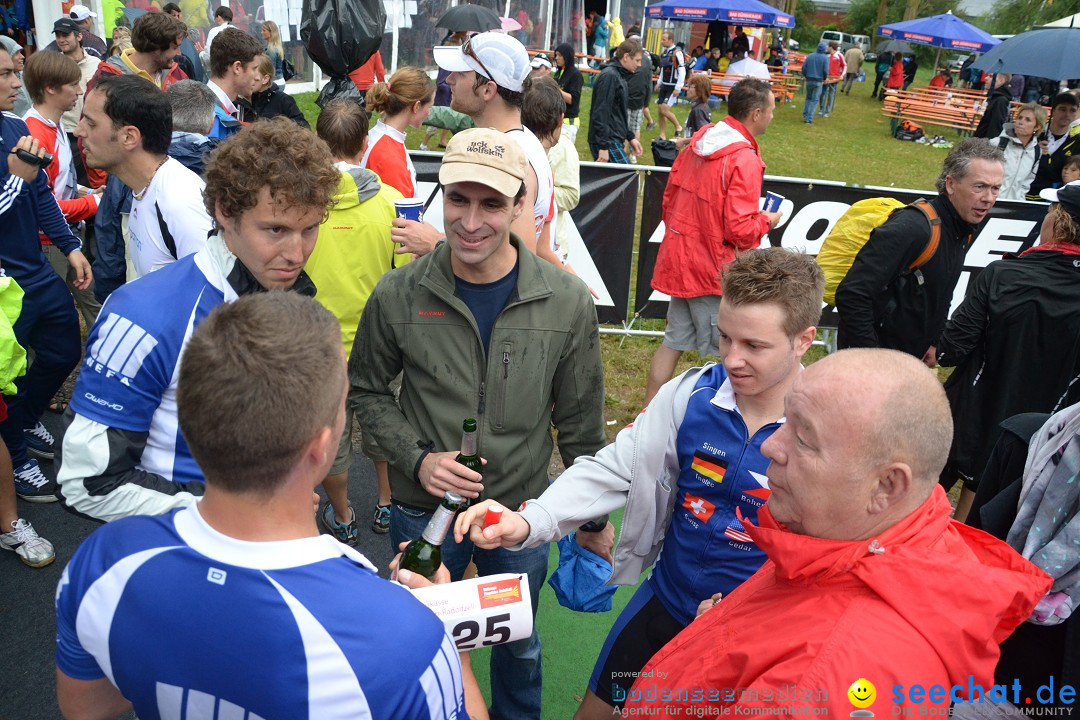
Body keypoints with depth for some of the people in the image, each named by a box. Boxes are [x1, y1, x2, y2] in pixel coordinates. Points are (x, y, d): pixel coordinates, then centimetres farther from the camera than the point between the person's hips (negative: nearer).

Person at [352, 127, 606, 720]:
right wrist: (417, 459, -15)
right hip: (422, 511, 0)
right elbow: (368, 391, 0)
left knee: (519, 645, 24)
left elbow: (579, 422, -3)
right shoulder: (399, 294, -14)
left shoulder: (567, 302, -13)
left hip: (523, 512, 1)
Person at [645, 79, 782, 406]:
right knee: (721, 354, 5)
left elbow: (670, 195, 12)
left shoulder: (699, 140, 5)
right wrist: (766, 221, -2)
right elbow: (740, 229, -21)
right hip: (714, 267, -8)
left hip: (680, 257, 8)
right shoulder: (745, 159, -19)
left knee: (674, 342, 17)